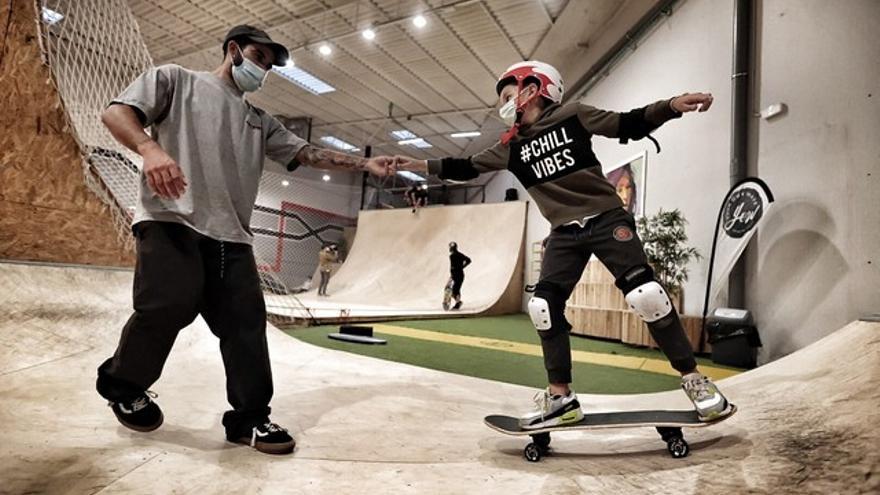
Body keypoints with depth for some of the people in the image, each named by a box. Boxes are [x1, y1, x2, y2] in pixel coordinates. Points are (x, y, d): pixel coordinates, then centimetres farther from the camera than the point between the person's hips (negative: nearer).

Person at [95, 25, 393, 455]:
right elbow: (115, 112, 2)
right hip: (172, 220, -5)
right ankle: (122, 385, 12)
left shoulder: (260, 121, 26)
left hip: (230, 235, 5)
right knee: (169, 304, -19)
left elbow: (306, 153, 19)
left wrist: (364, 164, 8)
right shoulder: (175, 80, 13)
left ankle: (250, 418, 10)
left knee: (245, 321, -2)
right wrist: (150, 148, -21)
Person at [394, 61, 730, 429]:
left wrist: (671, 106, -16)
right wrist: (418, 165, 10)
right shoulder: (511, 147, 9)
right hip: (565, 233, 4)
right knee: (544, 306, -6)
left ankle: (692, 378, 4)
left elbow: (629, 126, -1)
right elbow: (465, 168, 13)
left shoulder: (572, 116, -1)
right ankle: (561, 398, 5)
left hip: (606, 219, -4)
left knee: (646, 295, -15)